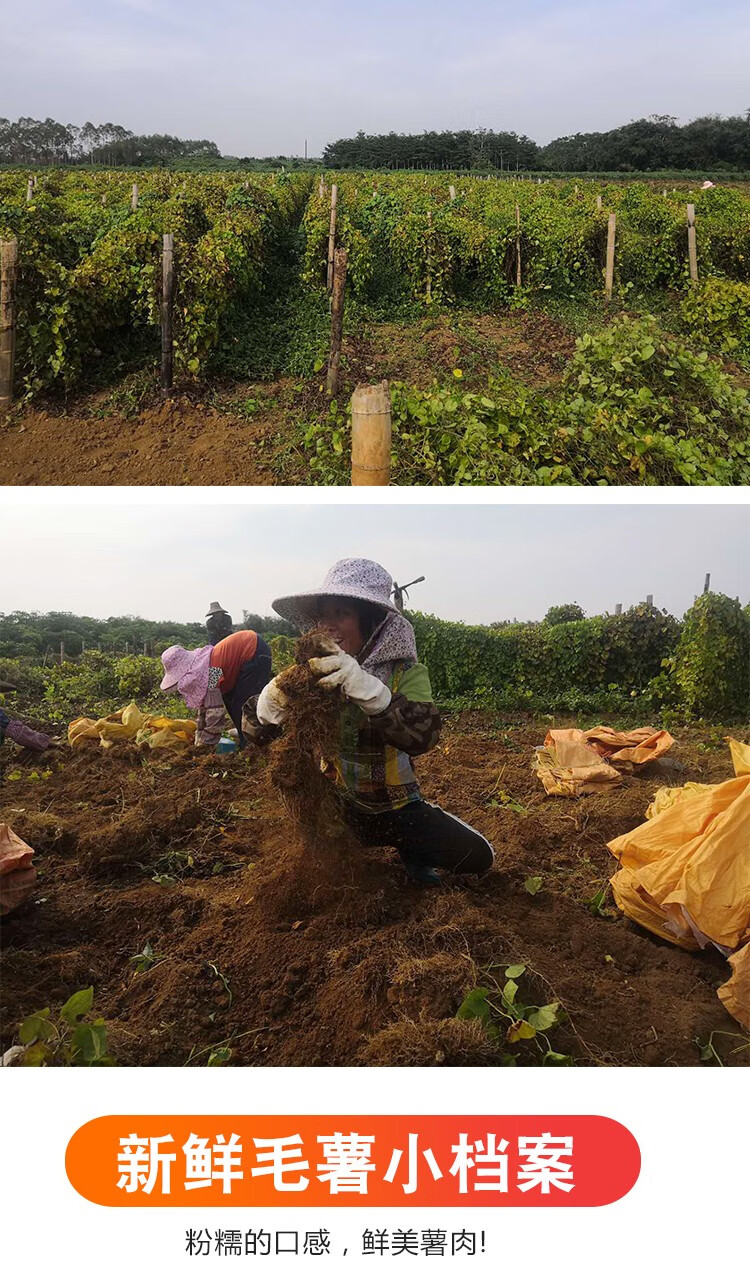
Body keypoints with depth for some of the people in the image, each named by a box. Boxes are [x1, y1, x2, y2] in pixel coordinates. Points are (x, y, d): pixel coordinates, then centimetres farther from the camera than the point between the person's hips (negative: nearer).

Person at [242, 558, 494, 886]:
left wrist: (366, 687, -46)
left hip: (396, 808, -3)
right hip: (336, 807, 3)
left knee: (477, 857, -16)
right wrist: (271, 701, -34)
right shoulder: (314, 671, -8)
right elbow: (255, 734, -11)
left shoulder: (405, 672, -14)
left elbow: (423, 736, -33)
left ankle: (409, 849, 12)